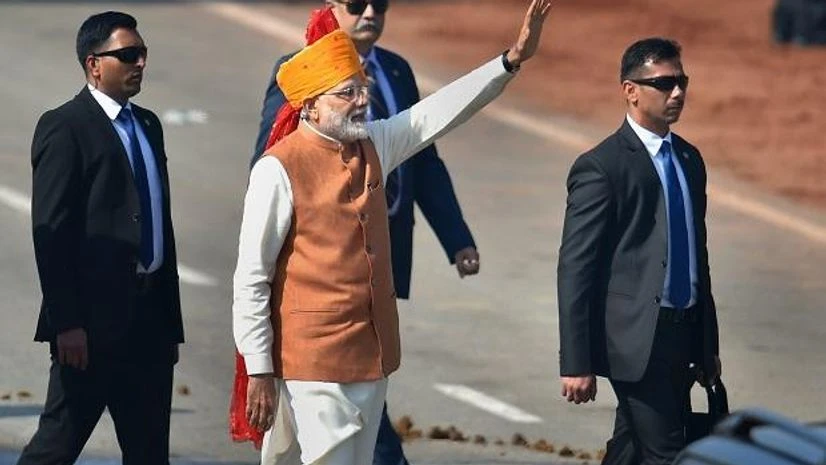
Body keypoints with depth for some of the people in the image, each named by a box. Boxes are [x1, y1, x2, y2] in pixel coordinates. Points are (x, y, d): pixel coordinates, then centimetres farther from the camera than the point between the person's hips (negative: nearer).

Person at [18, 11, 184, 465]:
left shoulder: (147, 125, 16)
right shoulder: (64, 127, -9)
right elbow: (50, 232, -14)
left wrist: (170, 315, 16)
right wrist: (67, 323, -19)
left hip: (150, 316, 8)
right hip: (94, 319, -8)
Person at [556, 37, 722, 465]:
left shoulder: (689, 159, 14)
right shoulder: (601, 167, -10)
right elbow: (575, 269, -11)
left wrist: (708, 343, 22)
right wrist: (576, 364, -15)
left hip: (683, 335, 7)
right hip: (636, 341, -7)